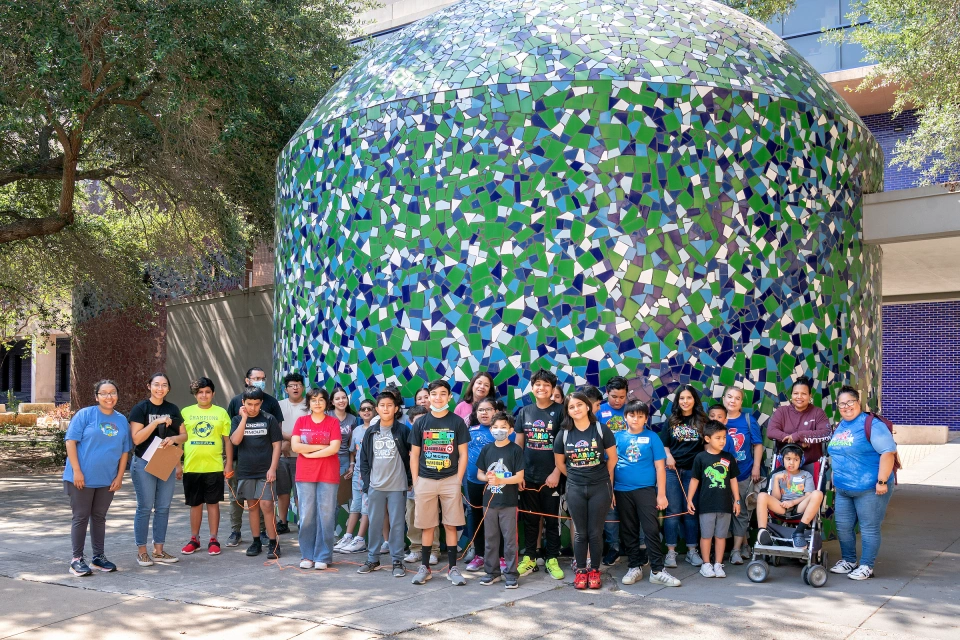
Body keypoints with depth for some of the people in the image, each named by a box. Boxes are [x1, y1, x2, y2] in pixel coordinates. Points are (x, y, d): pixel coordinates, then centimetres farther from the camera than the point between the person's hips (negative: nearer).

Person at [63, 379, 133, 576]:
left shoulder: (122, 420, 7)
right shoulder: (85, 414, -6)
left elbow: (124, 451, 10)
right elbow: (71, 442, -10)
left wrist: (119, 476, 3)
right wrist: (76, 471, -16)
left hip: (107, 479, 4)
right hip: (82, 477, -4)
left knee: (99, 517, 13)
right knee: (81, 517, 1)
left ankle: (99, 557, 22)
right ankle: (77, 559, 9)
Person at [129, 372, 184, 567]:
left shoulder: (173, 409, 9)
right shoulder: (140, 408, -5)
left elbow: (184, 435, 12)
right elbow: (137, 438, -12)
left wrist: (174, 438, -10)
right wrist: (156, 422, -21)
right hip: (144, 464, -5)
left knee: (163, 507, 8)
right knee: (145, 507, -2)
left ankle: (158, 550, 16)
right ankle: (141, 551, 8)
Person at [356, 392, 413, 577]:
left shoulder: (403, 431, -1)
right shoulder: (370, 432, 7)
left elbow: (411, 456, 2)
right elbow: (364, 459, 9)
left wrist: (409, 480, -1)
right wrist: (366, 483, 3)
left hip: (397, 486, -3)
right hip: (375, 486, 3)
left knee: (397, 524, 1)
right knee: (375, 523, 8)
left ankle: (398, 561, 8)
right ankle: (373, 559, 18)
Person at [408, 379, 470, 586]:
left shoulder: (457, 422, 1)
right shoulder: (421, 423, 5)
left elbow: (463, 454, 2)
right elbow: (414, 455, 7)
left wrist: (458, 480, -4)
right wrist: (415, 481, 1)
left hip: (450, 481, -1)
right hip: (425, 481, 1)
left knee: (451, 525, 2)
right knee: (426, 526, 7)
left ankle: (453, 568, 9)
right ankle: (425, 567, 16)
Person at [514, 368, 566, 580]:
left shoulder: (560, 411, -4)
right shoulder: (524, 412, 7)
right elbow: (518, 444, 9)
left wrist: (557, 472, -12)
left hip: (551, 477, -3)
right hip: (528, 477, 3)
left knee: (552, 520, 5)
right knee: (529, 519, 10)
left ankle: (552, 560, 15)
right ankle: (529, 558, 21)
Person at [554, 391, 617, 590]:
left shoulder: (601, 430, -6)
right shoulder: (563, 434, -1)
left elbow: (612, 458, 2)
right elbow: (560, 463, 11)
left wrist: (605, 480, 8)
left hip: (600, 488, -1)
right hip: (575, 489, 1)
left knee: (596, 532, 4)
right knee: (581, 532, 7)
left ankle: (595, 571, 17)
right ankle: (580, 571, 18)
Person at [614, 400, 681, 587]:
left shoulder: (652, 438, 1)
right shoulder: (617, 437, 4)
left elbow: (660, 467, 0)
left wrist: (661, 494, -5)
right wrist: (609, 491, 2)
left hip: (646, 490, -2)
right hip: (622, 491, 2)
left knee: (652, 530, -5)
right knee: (628, 531, 10)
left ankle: (657, 571, 0)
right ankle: (634, 568, 20)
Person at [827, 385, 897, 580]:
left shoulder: (871, 424, -13)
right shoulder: (840, 427, 13)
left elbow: (888, 452, -19)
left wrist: (882, 481, -22)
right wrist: (837, 480, 22)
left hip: (869, 489, -8)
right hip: (843, 489, 8)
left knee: (869, 528, 2)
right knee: (843, 527, 14)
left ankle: (867, 566, 13)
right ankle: (848, 560, 30)